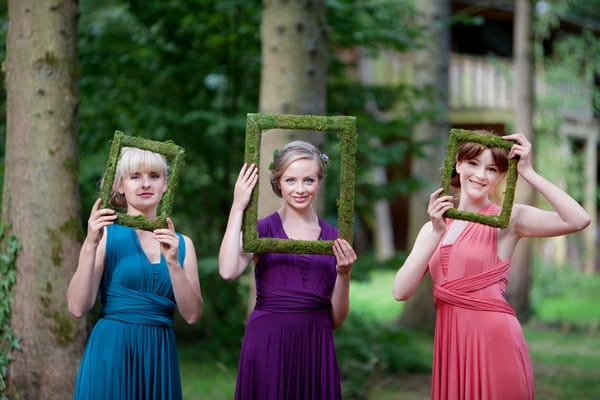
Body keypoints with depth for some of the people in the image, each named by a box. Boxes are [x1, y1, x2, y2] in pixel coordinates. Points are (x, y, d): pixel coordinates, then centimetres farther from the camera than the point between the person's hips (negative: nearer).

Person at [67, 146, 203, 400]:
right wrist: (90, 245, -16)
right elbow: (78, 308, -8)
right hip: (111, 352, -3)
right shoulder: (106, 235, -1)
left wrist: (173, 263, -13)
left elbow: (192, 314, -1)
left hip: (160, 355, 3)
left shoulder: (181, 243, 9)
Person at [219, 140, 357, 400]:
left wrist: (343, 274, -9)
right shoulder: (261, 230, 1)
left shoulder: (334, 239, 8)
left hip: (315, 349, 2)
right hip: (267, 346, -2)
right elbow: (228, 271, -20)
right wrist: (238, 207, -13)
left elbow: (337, 319, 9)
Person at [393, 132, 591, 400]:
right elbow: (401, 292, -3)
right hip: (450, 342, 4)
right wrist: (437, 234, -12)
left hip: (494, 339, -4)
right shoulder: (433, 227, 10)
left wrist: (528, 173, -15)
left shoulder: (508, 218, -3)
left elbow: (578, 220, -19)